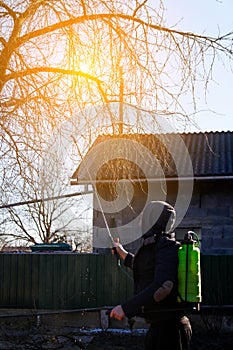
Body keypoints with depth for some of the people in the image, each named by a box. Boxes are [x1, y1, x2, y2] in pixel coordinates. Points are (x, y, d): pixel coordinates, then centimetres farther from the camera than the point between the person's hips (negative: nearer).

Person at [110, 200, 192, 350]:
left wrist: (126, 307, -29)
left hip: (168, 326, -9)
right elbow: (148, 269, 35)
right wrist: (124, 255, 45)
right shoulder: (157, 245, 14)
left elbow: (162, 286, -28)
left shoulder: (166, 246, -16)